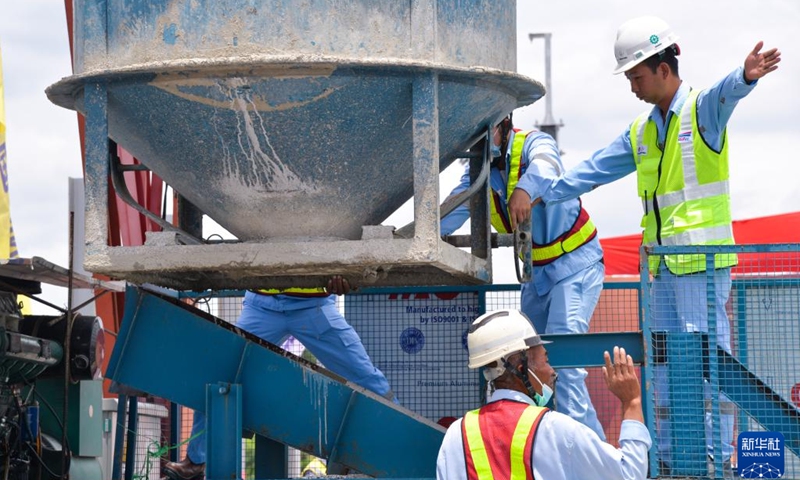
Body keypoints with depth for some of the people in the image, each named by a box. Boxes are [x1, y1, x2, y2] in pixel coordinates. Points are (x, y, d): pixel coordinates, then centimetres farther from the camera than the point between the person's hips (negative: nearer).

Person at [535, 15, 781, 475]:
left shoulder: (702, 110, -5)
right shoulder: (641, 132, 17)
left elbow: (726, 93, -28)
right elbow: (595, 170, 23)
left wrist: (745, 77, -50)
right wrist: (543, 195, 21)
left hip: (702, 260, -8)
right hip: (664, 264, 8)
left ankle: (716, 453, -5)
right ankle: (669, 451, 18)